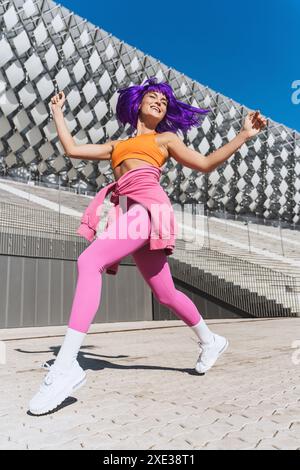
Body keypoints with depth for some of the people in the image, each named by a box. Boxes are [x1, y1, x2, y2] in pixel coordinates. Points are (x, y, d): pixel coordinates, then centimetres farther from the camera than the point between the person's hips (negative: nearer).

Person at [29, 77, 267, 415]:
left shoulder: (166, 138, 22)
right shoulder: (116, 145, 33)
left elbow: (205, 164, 14)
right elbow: (72, 149, 28)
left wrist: (243, 136, 9)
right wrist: (58, 111, 40)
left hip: (148, 207, -5)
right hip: (128, 213, 5)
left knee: (89, 262, -26)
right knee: (165, 293, 10)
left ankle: (66, 366, -28)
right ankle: (210, 341, 32)